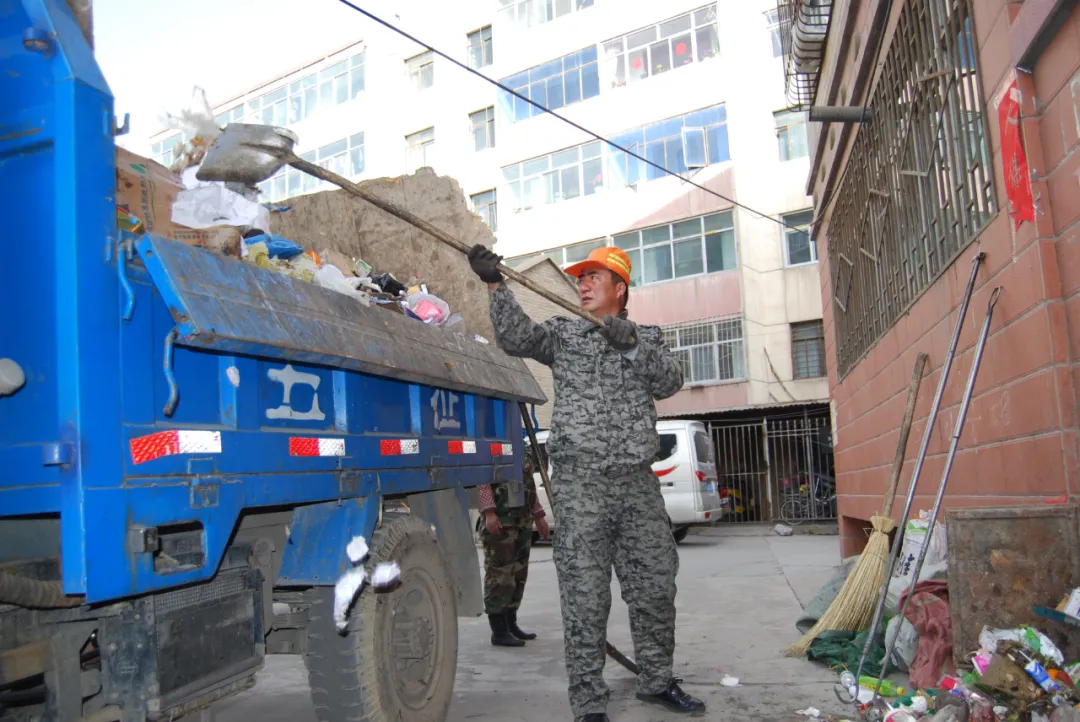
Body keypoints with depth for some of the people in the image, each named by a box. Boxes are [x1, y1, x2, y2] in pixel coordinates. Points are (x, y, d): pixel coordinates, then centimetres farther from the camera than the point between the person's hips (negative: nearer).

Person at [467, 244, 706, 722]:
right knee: (585, 594, -4)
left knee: (655, 585, 11)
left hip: (638, 481, 3)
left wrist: (632, 344, -14)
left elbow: (669, 382, 0)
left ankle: (656, 680, 29)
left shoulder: (647, 337, 16)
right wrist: (495, 285, -20)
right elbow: (517, 338, -8)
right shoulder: (562, 333, 10)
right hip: (580, 481, -3)